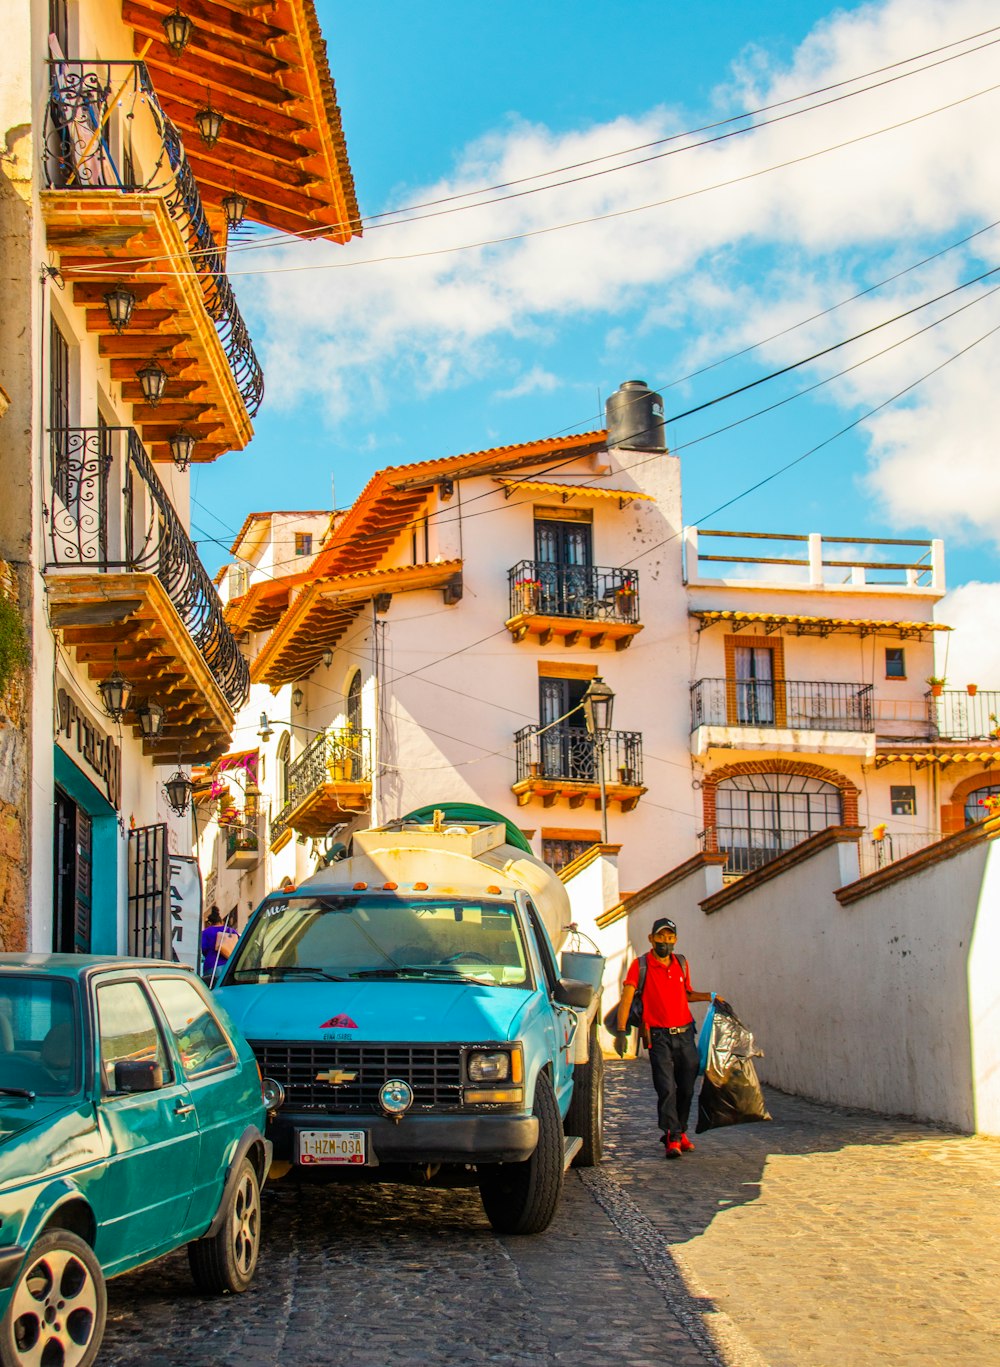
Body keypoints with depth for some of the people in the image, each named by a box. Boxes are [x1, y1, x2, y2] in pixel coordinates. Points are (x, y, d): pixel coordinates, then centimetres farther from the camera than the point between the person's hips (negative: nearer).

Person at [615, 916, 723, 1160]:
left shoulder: (681, 964, 9)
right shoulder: (640, 965, -5)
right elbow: (626, 999, -11)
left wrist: (710, 996, 7)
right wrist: (621, 1031, -20)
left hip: (685, 1033, 4)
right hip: (659, 1036, -4)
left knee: (687, 1088, 9)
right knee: (666, 1089, -11)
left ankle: (680, 1132, 26)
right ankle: (672, 1138, -7)